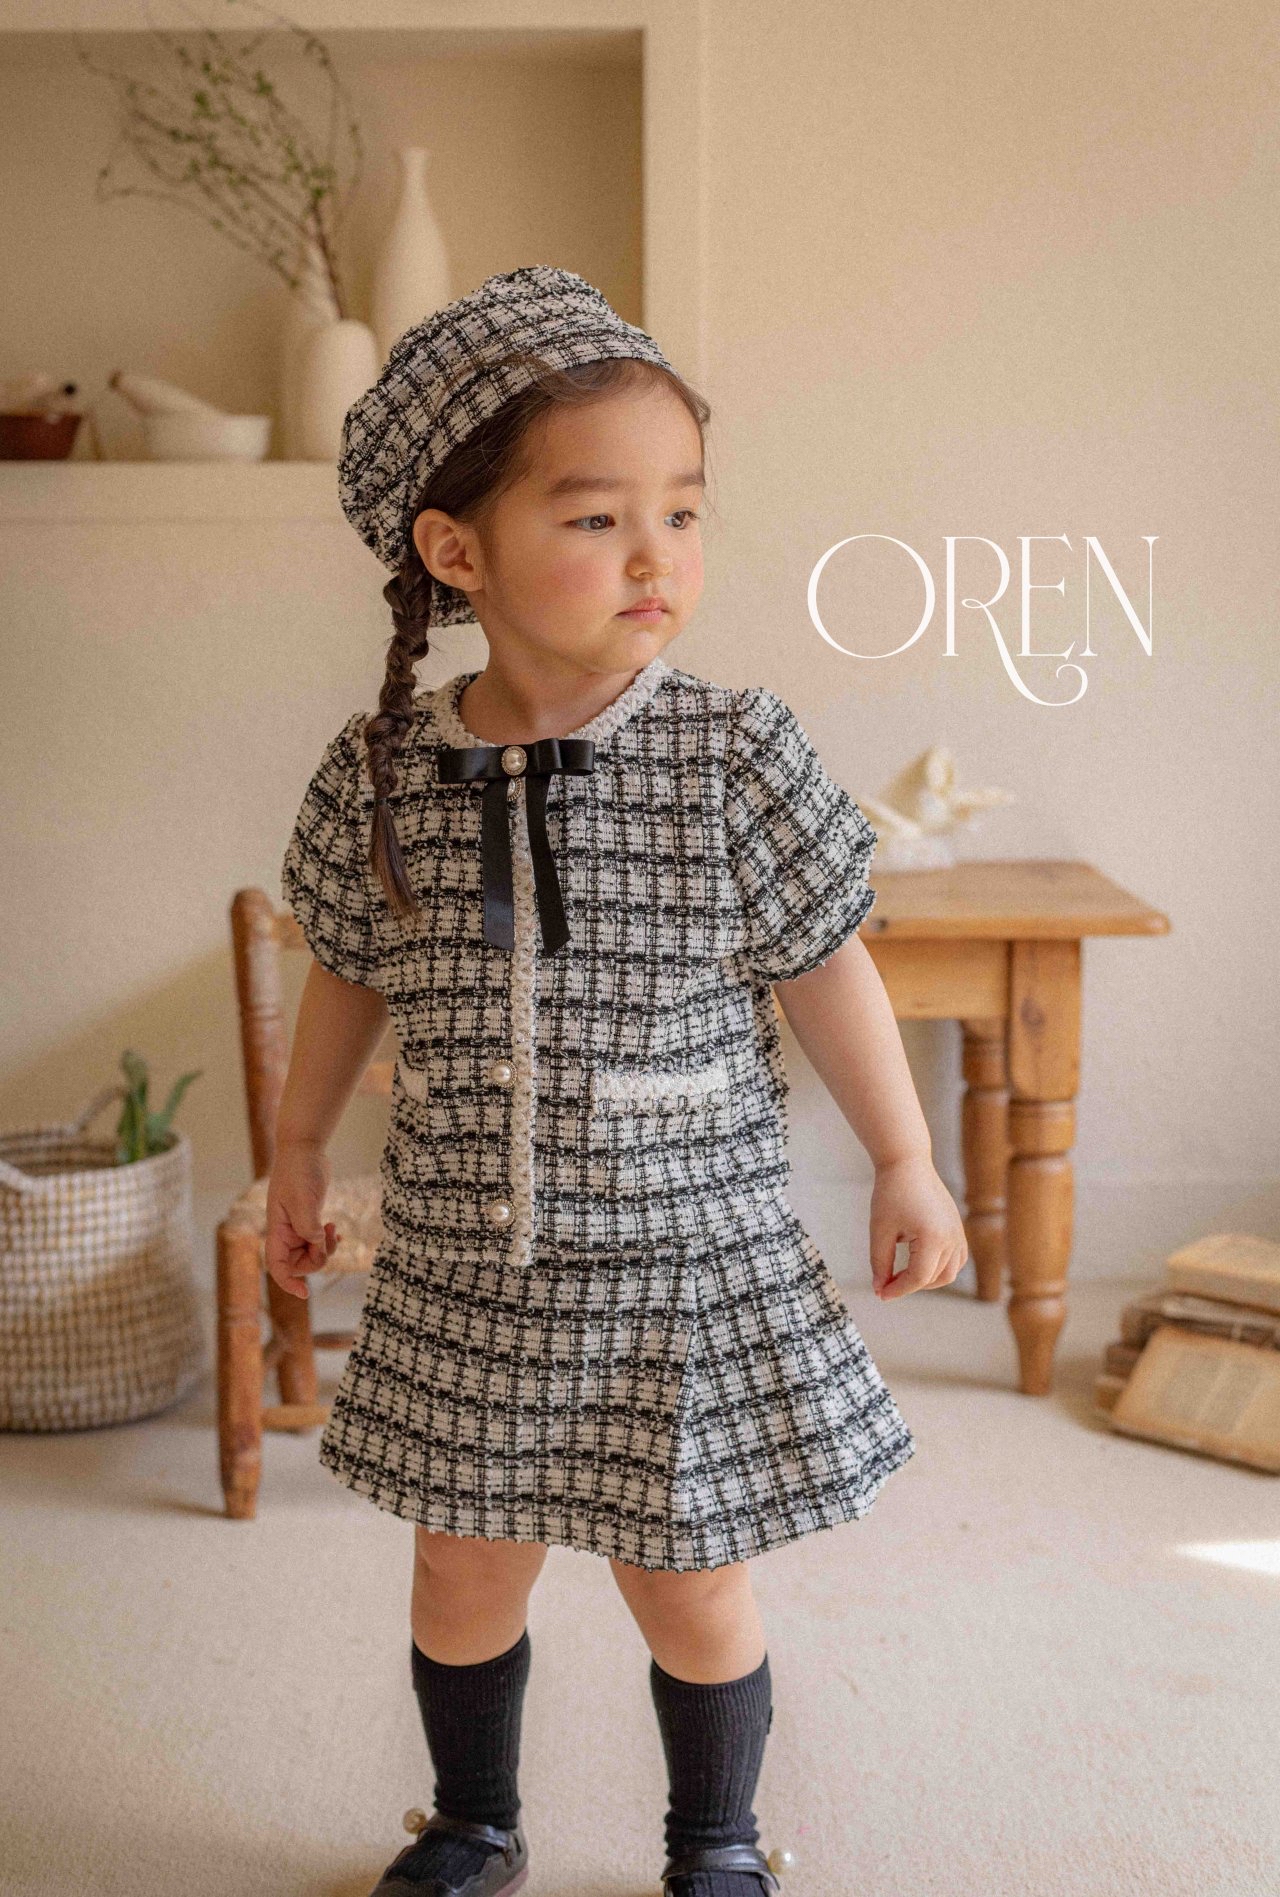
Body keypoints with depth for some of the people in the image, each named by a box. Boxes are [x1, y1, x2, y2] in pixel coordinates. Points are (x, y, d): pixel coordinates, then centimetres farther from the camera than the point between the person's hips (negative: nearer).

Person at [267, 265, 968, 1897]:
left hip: (690, 1269, -2)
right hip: (460, 1273, 2)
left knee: (689, 1583, 12)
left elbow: (826, 971, -2)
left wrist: (905, 1164, 5)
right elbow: (347, 980, 8)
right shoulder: (377, 778, -8)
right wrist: (298, 1150, 18)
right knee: (464, 1571, 18)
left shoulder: (735, 758, -13)